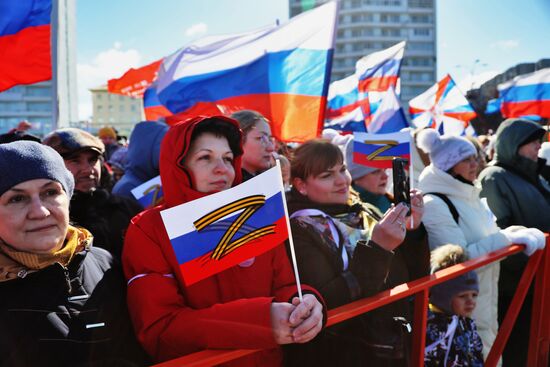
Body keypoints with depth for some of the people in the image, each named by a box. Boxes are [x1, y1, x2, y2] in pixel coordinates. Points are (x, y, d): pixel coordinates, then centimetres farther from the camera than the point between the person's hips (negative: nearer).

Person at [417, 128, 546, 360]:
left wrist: (521, 233, -1)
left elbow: (489, 237, 18)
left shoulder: (468, 196, 12)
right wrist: (508, 238, -18)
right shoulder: (434, 205, -16)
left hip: (485, 303, 8)